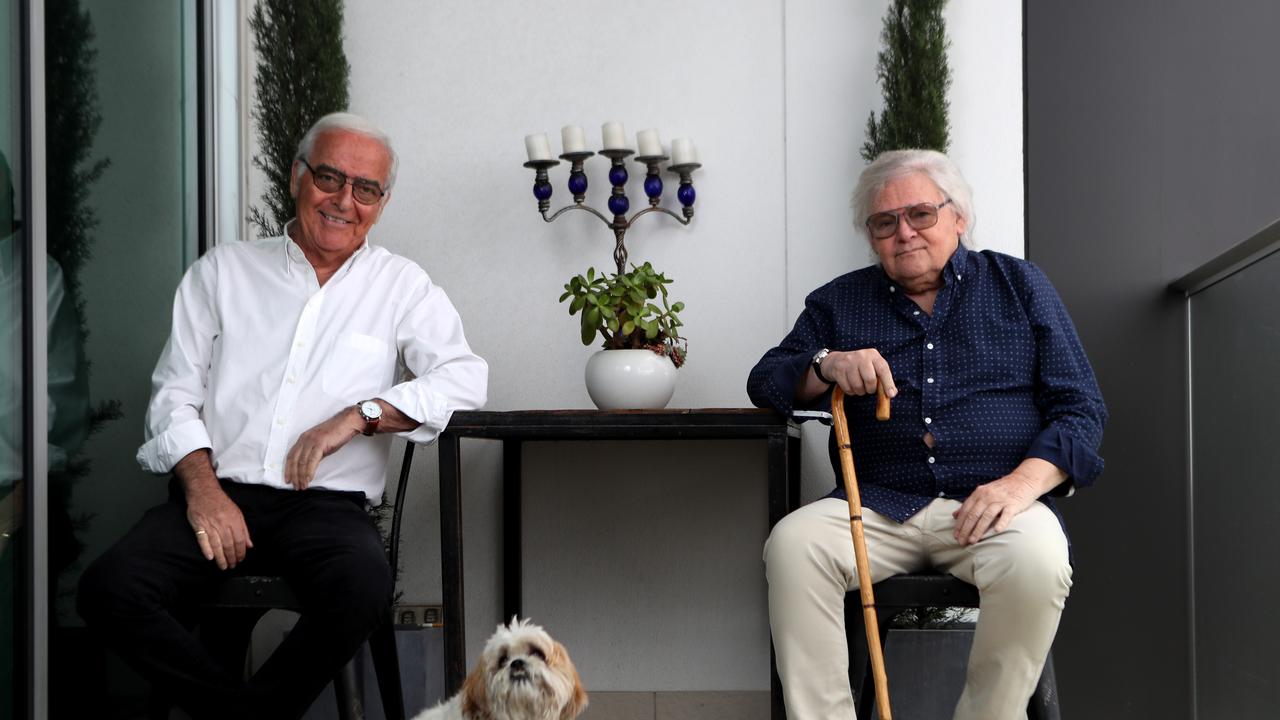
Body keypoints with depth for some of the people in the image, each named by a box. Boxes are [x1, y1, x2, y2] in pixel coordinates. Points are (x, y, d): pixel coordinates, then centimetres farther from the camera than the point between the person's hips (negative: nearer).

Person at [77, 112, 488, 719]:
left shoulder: (401, 287, 12)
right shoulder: (223, 271, 16)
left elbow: (464, 377, -3)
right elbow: (175, 394, 11)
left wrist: (358, 416, -15)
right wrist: (201, 485, -7)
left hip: (327, 504, -1)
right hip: (216, 494, 2)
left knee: (363, 588, -35)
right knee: (107, 588, -26)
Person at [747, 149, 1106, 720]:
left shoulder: (1019, 285, 13)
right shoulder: (839, 302, 18)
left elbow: (1080, 406, 7)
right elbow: (765, 381, 17)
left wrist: (1024, 481, -12)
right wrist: (827, 366, -6)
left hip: (991, 502, -1)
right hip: (878, 506, 2)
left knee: (1036, 561, -34)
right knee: (792, 544, -27)